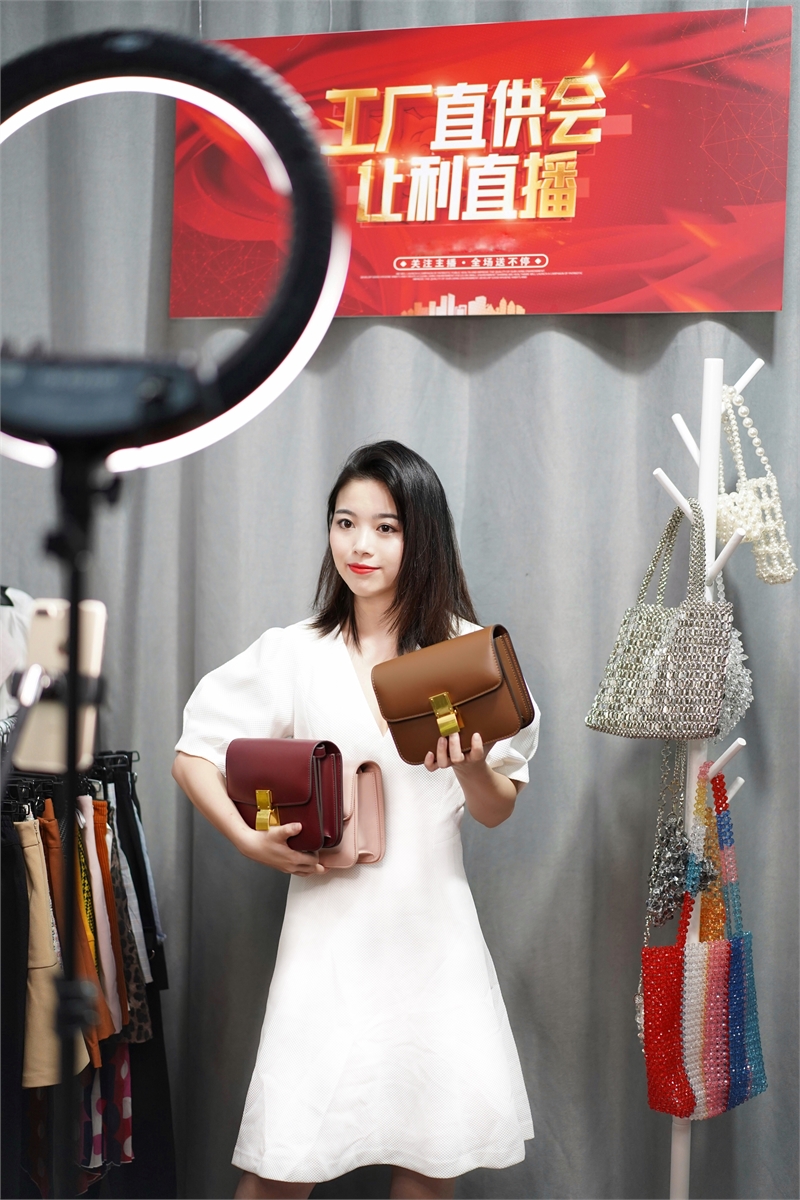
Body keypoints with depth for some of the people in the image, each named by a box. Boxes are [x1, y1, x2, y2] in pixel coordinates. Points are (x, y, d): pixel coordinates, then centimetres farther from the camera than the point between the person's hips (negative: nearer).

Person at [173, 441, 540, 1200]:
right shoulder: (294, 655, 1)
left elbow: (497, 810, 7)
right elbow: (193, 755, 5)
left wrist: (470, 766, -15)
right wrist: (250, 841, -10)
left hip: (433, 923, 2)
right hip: (332, 922, -1)